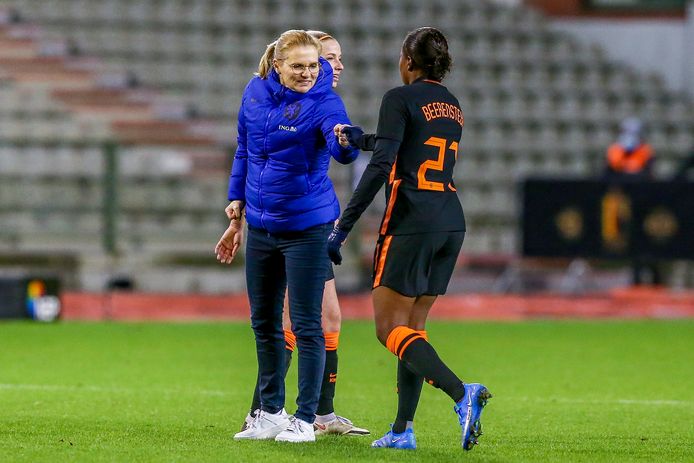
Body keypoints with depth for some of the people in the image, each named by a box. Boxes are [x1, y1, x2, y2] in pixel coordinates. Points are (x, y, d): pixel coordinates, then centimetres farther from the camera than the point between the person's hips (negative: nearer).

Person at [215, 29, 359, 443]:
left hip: (307, 227, -6)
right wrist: (237, 204, 15)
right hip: (261, 228, 6)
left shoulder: (324, 101, -15)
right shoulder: (255, 93, 2)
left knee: (306, 324, -4)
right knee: (264, 322, 14)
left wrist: (344, 142, -57)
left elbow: (343, 151, -34)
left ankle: (305, 419, 3)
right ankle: (270, 413, 26)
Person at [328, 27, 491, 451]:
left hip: (411, 223, -7)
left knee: (391, 328, -4)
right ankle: (403, 429, 10)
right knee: (412, 324, 14)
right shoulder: (452, 105, 15)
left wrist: (342, 229, -14)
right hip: (452, 223, 8)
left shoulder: (401, 98, -7)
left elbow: (380, 167, -15)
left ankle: (462, 393, -25)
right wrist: (363, 138, 34)